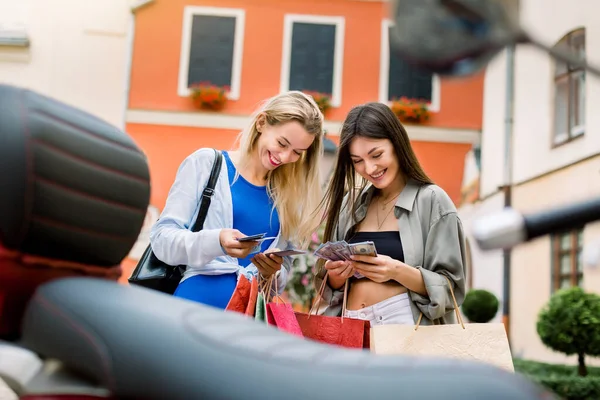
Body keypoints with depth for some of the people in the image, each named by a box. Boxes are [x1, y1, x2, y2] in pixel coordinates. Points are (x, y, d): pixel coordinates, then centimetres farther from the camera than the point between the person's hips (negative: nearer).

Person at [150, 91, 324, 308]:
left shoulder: (290, 194, 10)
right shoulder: (207, 162, 1)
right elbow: (161, 237, -3)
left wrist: (273, 274, -6)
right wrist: (216, 242, -20)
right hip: (198, 302, -4)